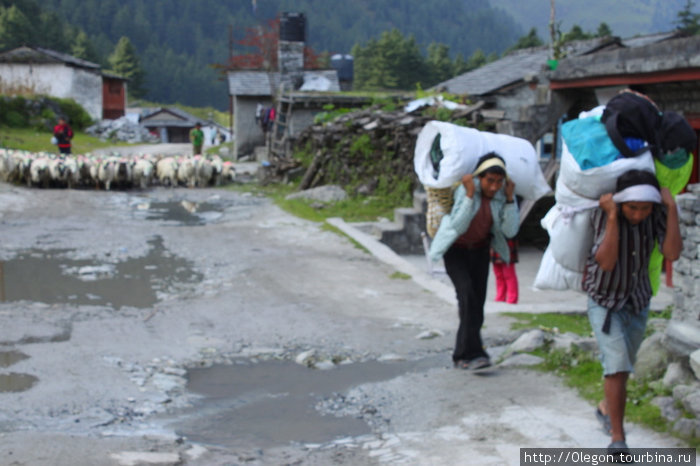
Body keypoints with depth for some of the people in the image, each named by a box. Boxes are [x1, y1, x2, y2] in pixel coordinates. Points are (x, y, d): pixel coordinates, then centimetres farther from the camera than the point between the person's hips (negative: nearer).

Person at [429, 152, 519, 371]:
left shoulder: (503, 193, -14)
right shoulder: (464, 189, -24)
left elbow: (510, 231, -16)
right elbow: (457, 226, -31)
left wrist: (510, 199, -25)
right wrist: (470, 195, -36)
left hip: (479, 248, 4)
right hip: (455, 247, -4)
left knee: (477, 300, 2)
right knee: (466, 292, -22)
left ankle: (462, 356, 17)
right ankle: (474, 354, -24)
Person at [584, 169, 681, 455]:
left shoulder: (657, 212, -17)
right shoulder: (603, 214, -26)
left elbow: (672, 253, -29)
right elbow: (606, 263, -36)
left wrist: (672, 209, -33)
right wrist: (613, 216, -41)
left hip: (638, 300, 4)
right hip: (604, 300, -4)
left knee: (624, 364, 20)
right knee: (617, 364, -17)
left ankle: (606, 407, 46)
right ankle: (617, 437, -11)